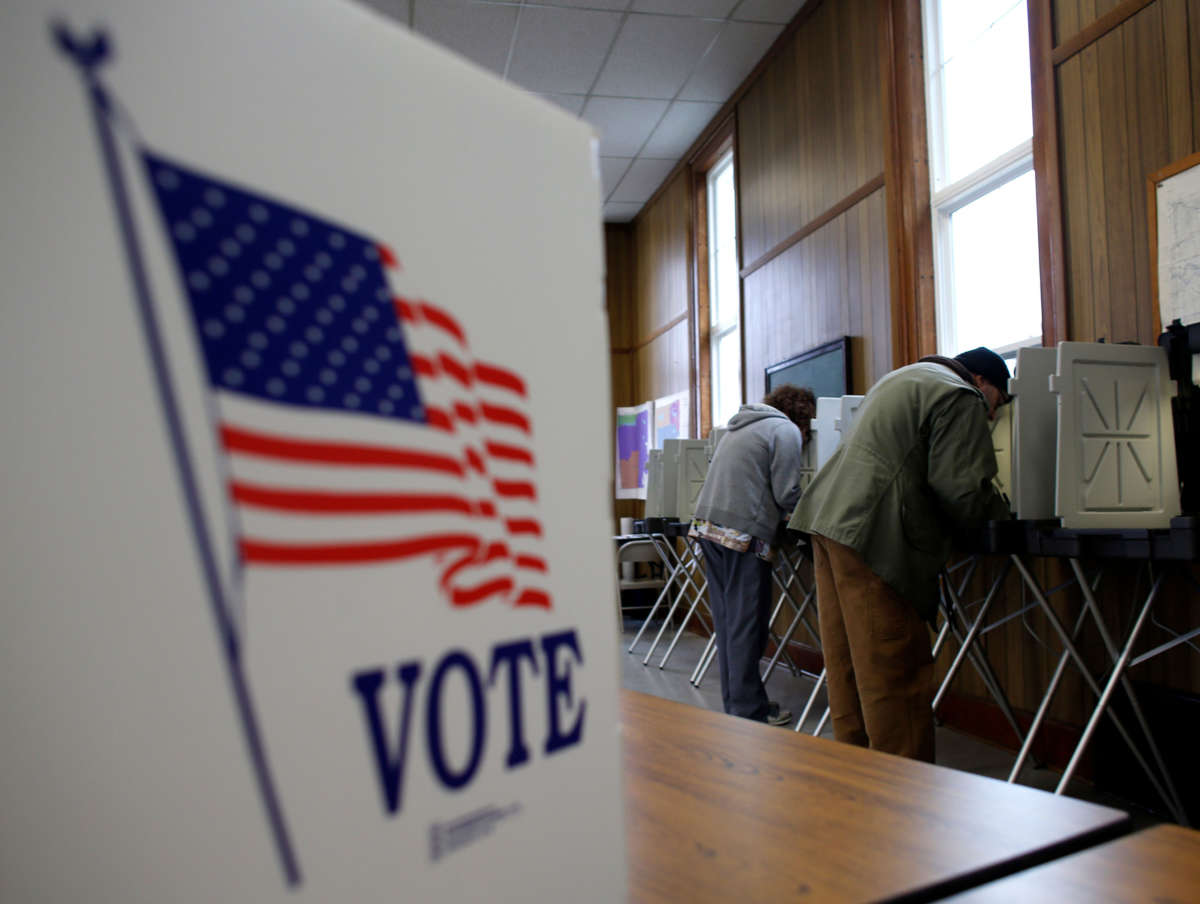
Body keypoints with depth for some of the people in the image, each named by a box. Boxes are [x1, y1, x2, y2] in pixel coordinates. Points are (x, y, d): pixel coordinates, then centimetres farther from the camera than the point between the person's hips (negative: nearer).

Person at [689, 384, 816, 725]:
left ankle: (733, 702, 17)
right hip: (743, 532, -8)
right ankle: (749, 710, 1)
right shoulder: (786, 431, -1)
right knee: (746, 624, -4)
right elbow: (786, 494, -8)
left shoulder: (741, 426, 26)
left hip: (707, 523, 8)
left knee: (726, 619, 11)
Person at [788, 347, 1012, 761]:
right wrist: (997, 507, 10)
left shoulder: (905, 377, 29)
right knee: (895, 674, -5)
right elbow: (959, 490, -12)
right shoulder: (960, 398, -2)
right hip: (874, 534, -10)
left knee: (845, 664, 12)